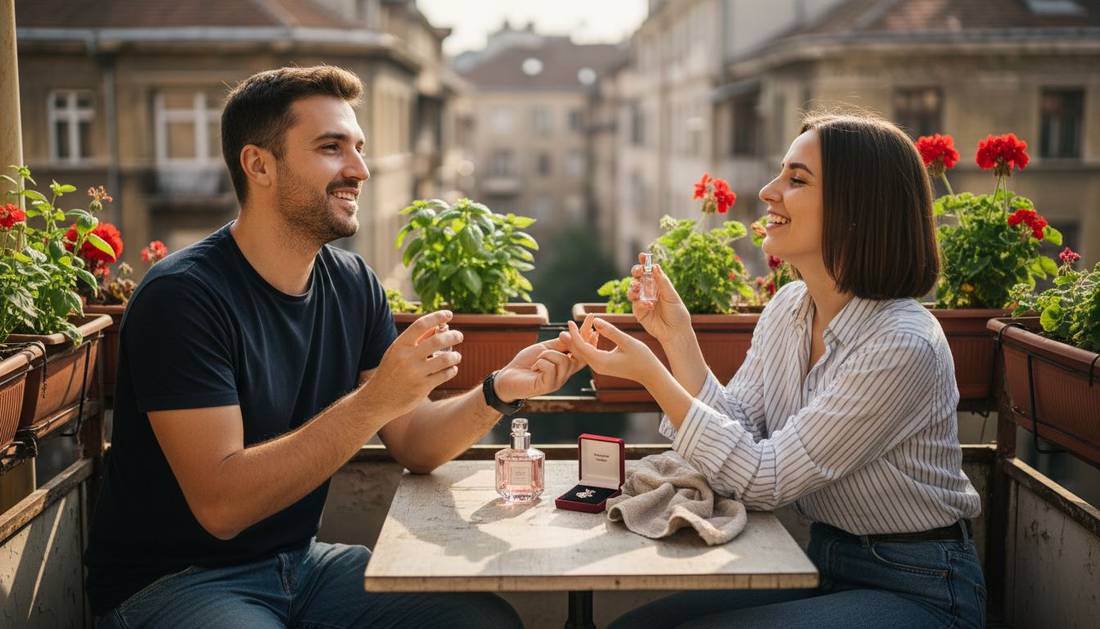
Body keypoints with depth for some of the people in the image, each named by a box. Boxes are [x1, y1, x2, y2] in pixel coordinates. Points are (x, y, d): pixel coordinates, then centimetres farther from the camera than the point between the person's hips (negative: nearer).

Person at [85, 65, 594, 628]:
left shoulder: (353, 285, 2)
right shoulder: (183, 296, -20)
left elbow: (415, 445, 3)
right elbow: (219, 505, -26)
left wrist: (498, 392, -16)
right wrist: (373, 401, -33)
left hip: (299, 560, 6)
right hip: (170, 581, -6)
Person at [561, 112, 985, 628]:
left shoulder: (902, 346, -24)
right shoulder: (787, 307, 1)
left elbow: (764, 480, -23)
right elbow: (735, 429, -1)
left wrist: (651, 374, -25)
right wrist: (676, 336, -9)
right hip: (823, 563, 7)